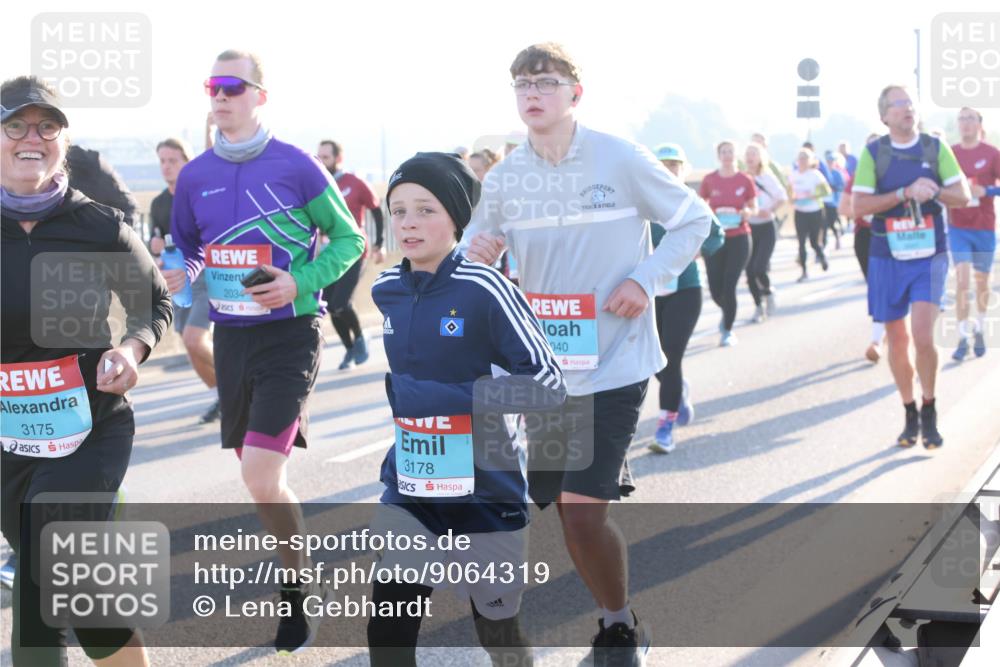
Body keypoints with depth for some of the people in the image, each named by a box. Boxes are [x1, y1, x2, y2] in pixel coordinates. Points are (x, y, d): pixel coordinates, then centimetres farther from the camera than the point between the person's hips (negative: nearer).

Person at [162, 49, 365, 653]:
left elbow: (349, 239, -2)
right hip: (231, 336, 6)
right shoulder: (195, 176, 4)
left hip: (290, 336, -5)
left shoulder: (296, 166, -10)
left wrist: (300, 284, -17)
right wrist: (179, 276, -5)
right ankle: (301, 573, 35)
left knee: (261, 477, -16)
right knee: (258, 476, 14)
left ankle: (301, 594, 4)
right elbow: (185, 247, 17)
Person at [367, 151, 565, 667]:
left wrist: (447, 396, -25)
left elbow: (548, 384, -20)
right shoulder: (385, 292, 2)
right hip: (409, 492, 5)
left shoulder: (483, 289, -17)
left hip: (486, 493, -4)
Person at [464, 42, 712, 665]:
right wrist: (476, 250, -11)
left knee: (582, 509, -12)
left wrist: (645, 279, -11)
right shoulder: (504, 177, 2)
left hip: (614, 362, -4)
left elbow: (694, 219, 2)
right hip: (545, 364, 5)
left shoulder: (621, 159, -8)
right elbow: (479, 248, 13)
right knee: (555, 506, 9)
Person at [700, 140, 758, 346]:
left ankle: (728, 331, 12)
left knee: (729, 286, -7)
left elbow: (754, 208, 7)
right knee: (715, 289, 1)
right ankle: (727, 313, 37)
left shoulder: (745, 180, -2)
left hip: (739, 238, -1)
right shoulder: (709, 180, 0)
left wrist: (747, 212, -14)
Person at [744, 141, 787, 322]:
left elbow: (782, 196, -11)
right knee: (750, 270, -1)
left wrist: (769, 210, -25)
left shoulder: (767, 178, -6)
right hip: (748, 227, 3)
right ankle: (758, 306, 18)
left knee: (759, 268, -16)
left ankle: (768, 293, 16)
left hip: (766, 227, -3)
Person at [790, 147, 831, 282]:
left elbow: (827, 191, -13)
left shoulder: (815, 174, -10)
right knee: (801, 242, -4)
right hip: (800, 213, 3)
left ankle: (822, 257, 35)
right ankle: (804, 271, 2)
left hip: (815, 212, -3)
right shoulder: (794, 175, 3)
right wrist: (792, 199, -5)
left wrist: (812, 196, -24)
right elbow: (790, 192, 16)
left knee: (814, 242, 2)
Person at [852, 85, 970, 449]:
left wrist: (934, 191, -18)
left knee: (923, 336, -15)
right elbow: (860, 205, -9)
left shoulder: (935, 148, 1)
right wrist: (906, 192, -19)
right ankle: (910, 415, 24)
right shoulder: (873, 153, -1)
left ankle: (929, 414, 4)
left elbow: (962, 196, 2)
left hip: (928, 257, -1)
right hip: (887, 258, 1)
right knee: (896, 340, 7)